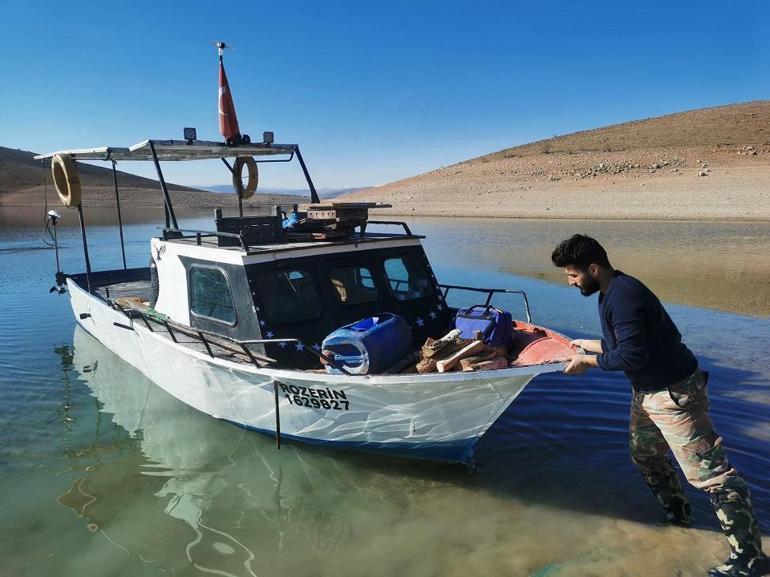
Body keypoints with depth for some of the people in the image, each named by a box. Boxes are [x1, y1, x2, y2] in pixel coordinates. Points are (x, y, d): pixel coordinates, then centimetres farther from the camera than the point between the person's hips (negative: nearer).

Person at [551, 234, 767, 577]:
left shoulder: (623, 295, -27)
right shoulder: (612, 291, 5)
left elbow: (631, 355, -30)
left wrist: (588, 362, -18)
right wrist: (589, 345, 16)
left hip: (674, 394, -11)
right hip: (646, 392, 11)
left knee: (709, 472, -3)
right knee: (645, 456, 24)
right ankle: (676, 514, 46)